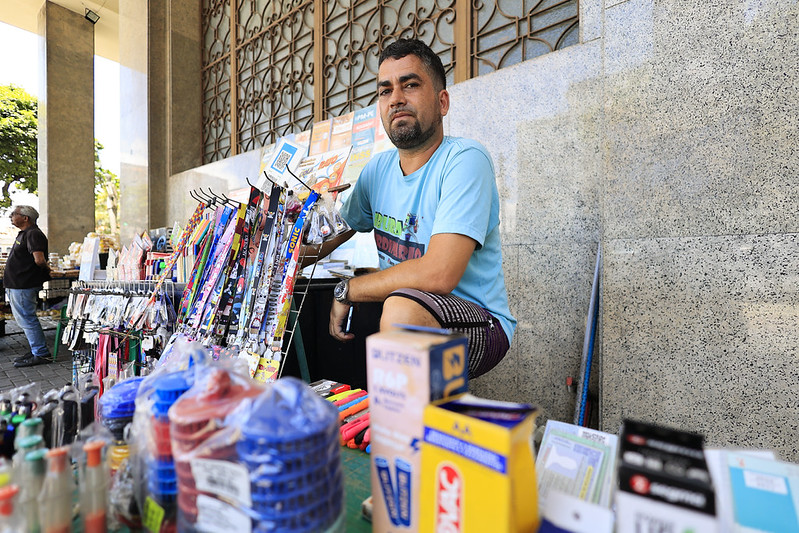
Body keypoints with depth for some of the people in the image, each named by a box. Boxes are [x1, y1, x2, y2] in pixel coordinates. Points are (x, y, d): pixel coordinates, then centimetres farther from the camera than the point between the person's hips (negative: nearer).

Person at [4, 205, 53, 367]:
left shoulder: (33, 234, -16)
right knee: (24, 319, 15)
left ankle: (41, 354, -1)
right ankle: (37, 351, 22)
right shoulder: (23, 234, 18)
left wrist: (46, 269, -9)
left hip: (22, 286, -11)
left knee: (27, 319, -7)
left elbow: (39, 259, -26)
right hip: (15, 285, 11)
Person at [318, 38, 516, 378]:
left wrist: (347, 290, -16)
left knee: (403, 307, -36)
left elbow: (438, 275, -29)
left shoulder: (464, 159, -17)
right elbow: (329, 238, 18)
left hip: (478, 323, -5)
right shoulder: (378, 169, 5)